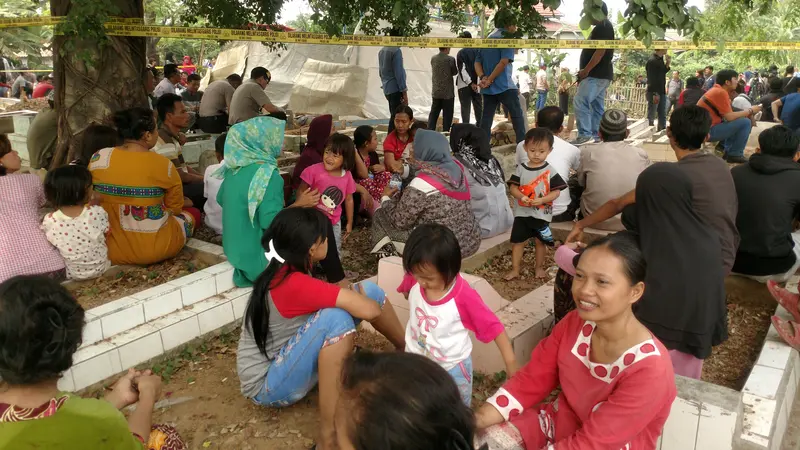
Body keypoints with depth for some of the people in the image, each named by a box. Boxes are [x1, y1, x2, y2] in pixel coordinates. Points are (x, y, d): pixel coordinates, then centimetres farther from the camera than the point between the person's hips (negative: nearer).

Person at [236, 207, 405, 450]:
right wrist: (358, 296, -12)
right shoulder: (294, 284, -31)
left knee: (370, 290, -5)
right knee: (335, 318, -38)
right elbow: (368, 310, -33)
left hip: (289, 359, 8)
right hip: (268, 384, -8)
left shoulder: (284, 272, -4)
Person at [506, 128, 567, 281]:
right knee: (517, 241, 6)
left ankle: (539, 267, 33)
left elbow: (556, 192, -8)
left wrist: (542, 200, -23)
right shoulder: (521, 168, -3)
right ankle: (515, 269, 19)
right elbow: (513, 187, -3)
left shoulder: (550, 171, -7)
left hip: (542, 214, -1)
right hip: (522, 212, 1)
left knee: (541, 241, 14)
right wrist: (521, 196, -23)